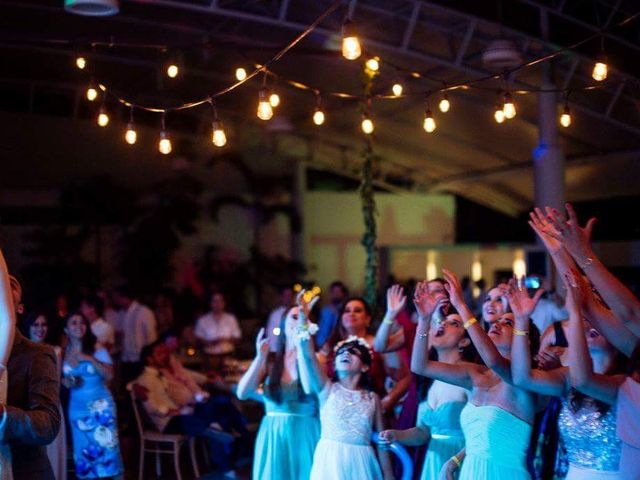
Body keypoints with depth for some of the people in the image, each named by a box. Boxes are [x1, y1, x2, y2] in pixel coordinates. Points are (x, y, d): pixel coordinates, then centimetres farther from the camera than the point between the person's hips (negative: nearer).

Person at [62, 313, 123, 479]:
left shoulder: (98, 350, -2)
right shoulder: (62, 354, 4)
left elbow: (109, 375, -13)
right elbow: (59, 379, 16)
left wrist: (90, 359, -19)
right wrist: (65, 382, -6)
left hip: (101, 406, -3)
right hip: (77, 408, 3)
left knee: (107, 446, -8)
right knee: (83, 450, 4)